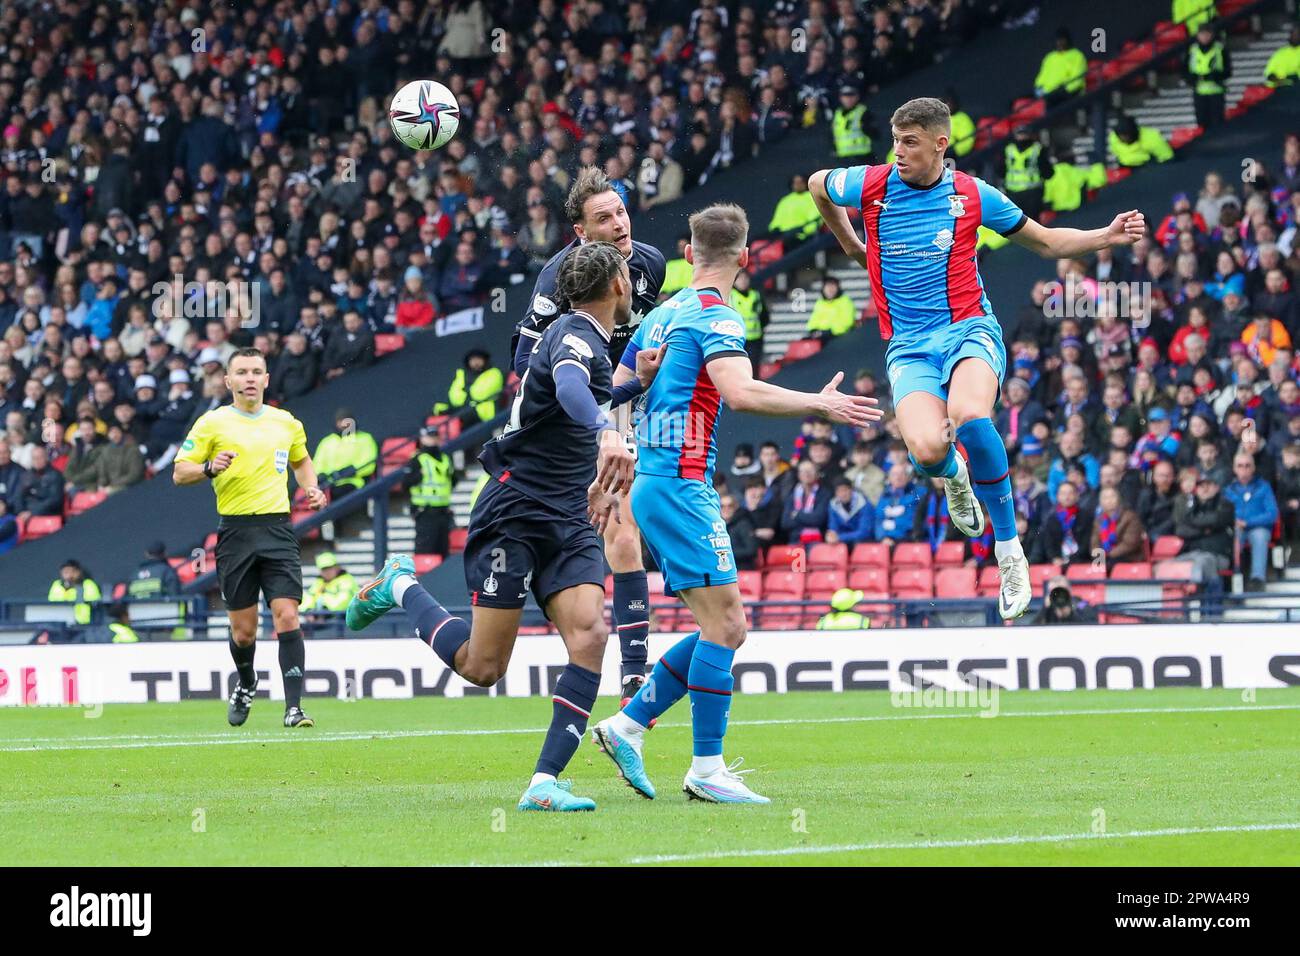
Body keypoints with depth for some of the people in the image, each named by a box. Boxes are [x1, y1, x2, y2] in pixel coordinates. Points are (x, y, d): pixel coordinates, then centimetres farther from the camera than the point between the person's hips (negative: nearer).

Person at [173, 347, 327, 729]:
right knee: (243, 629, 4)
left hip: (277, 529, 1)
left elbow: (301, 459, 30)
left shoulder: (287, 423, 11)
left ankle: (293, 708, -15)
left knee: (287, 616, -14)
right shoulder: (212, 423, 1)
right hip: (235, 531, -1)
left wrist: (311, 488, 11)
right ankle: (245, 685, 36)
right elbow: (179, 472, 2)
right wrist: (210, 468, -18)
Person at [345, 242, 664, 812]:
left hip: (568, 523, 8)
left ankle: (544, 783, -18)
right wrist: (608, 434, -59)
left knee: (590, 633, -16)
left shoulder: (589, 337, 15)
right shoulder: (576, 335, -15)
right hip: (514, 515, -8)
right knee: (481, 668, -3)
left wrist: (637, 384, 29)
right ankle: (401, 587, 25)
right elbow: (568, 387, -41)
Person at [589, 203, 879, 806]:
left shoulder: (662, 316, 19)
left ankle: (627, 726, 10)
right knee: (723, 625, -10)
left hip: (650, 482, 9)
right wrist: (820, 404, -19)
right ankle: (707, 769, -11)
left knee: (726, 628, 10)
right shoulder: (716, 317, -9)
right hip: (680, 484, -9)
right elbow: (741, 393, -26)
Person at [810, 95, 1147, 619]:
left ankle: (1009, 550, -20)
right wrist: (850, 243, 28)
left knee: (969, 419, -36)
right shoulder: (870, 185, 0)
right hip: (909, 347, 1)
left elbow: (1048, 242, 13)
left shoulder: (972, 196, 0)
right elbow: (816, 184, 23)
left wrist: (1109, 236, 0)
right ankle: (953, 474, 15)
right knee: (927, 449, -28)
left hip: (969, 330, -1)